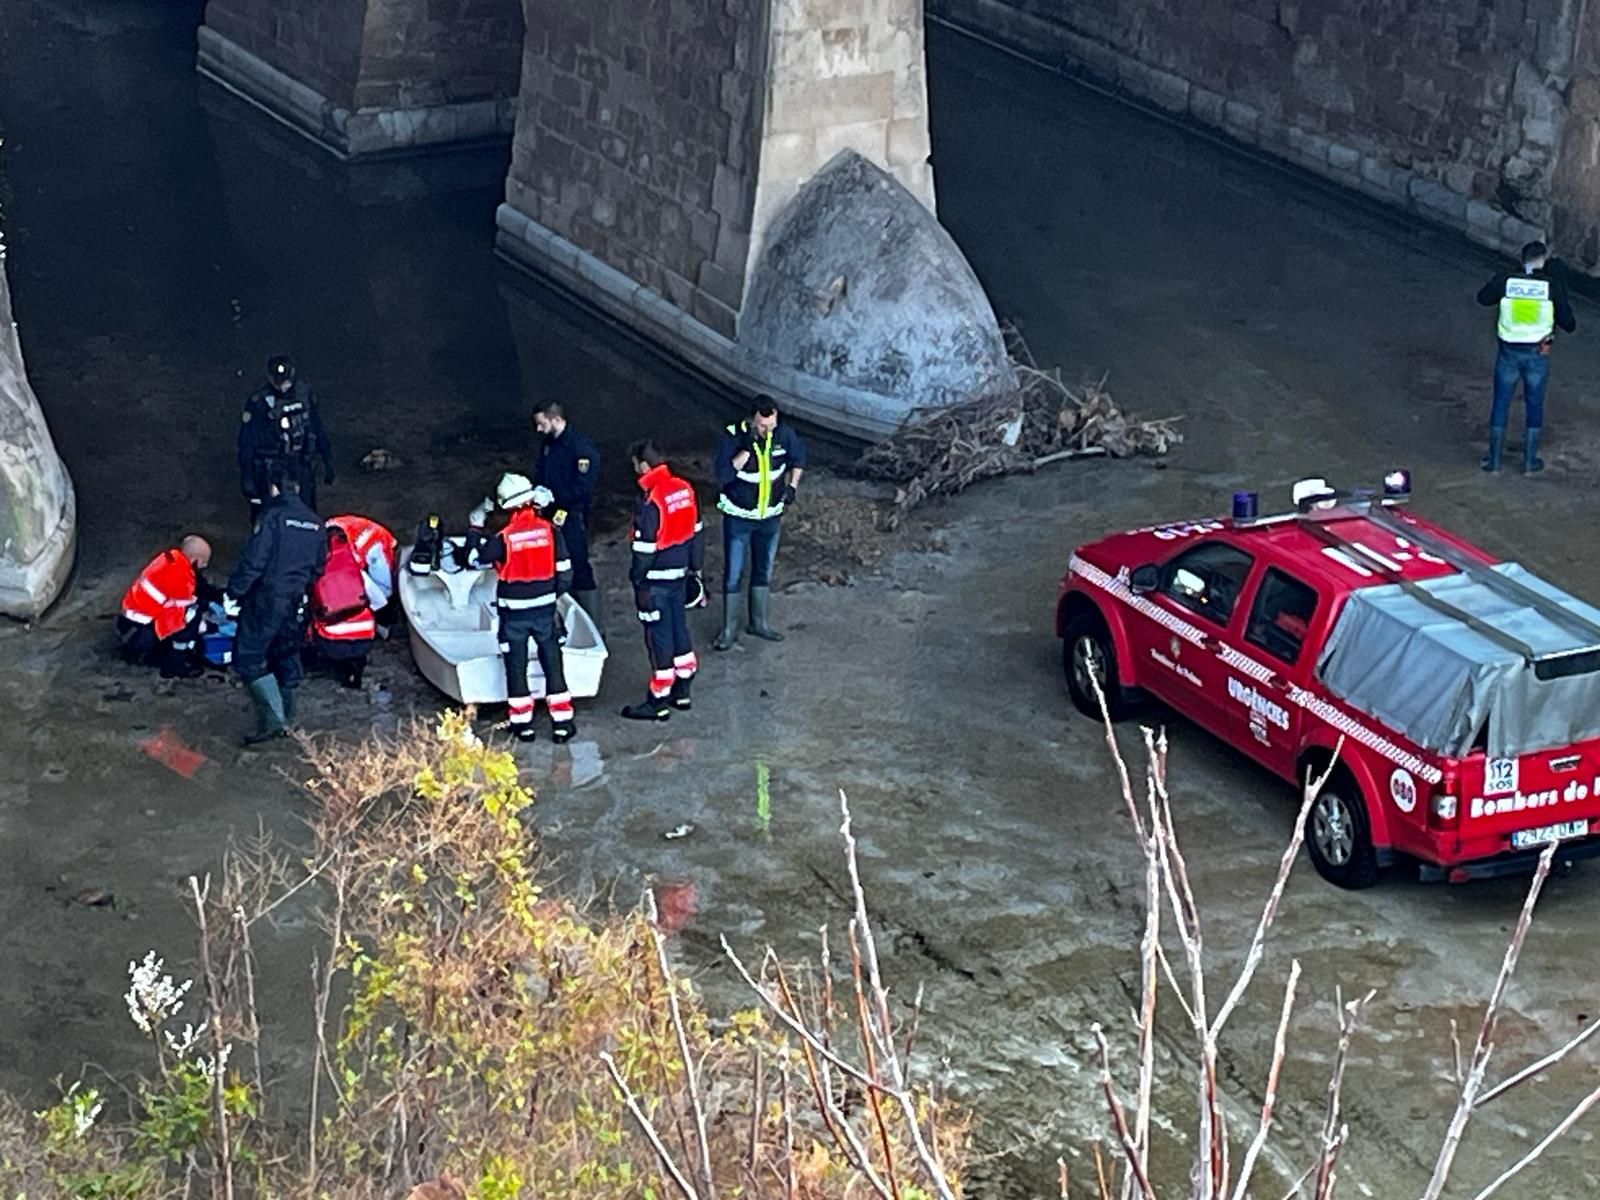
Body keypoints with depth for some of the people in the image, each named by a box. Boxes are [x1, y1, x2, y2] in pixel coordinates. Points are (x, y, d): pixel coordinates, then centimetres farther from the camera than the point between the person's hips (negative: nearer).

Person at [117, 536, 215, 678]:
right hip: (141, 635, -9)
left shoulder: (171, 558, 3)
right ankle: (175, 664, -4)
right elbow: (182, 619, -16)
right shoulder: (181, 578, -22)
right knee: (192, 614, -16)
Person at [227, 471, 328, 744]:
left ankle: (272, 719, -15)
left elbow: (253, 561, -17)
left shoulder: (272, 516, -13)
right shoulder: (316, 524, 9)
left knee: (249, 659, -5)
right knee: (287, 659, 17)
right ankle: (285, 717, 24)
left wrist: (235, 591, -8)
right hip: (297, 603, 7)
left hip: (266, 600, -7)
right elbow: (318, 567, 15)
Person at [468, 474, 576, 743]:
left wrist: (477, 529, 13)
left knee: (516, 666, 10)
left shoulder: (504, 538, -15)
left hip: (513, 612, -2)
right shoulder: (550, 530, -9)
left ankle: (522, 723, 13)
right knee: (552, 664, 9)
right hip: (544, 608, 2)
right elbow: (564, 570, -2)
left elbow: (476, 559, -1)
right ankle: (562, 722, 10)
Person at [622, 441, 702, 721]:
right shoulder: (684, 488, 2)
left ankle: (658, 702, 9)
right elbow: (695, 531, 10)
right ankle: (681, 691, 30)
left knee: (658, 637, 0)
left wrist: (638, 581, -8)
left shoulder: (651, 501, -23)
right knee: (679, 627, 19)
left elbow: (644, 547, -19)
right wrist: (694, 566, 20)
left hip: (656, 581, -8)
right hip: (680, 574, 8)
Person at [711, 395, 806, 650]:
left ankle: (760, 623, 32)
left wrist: (792, 486, -2)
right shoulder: (732, 436, -23)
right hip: (738, 517, -4)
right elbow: (723, 476, -29)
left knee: (764, 571, 17)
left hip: (770, 516, 4)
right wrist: (746, 450, -37)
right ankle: (729, 629, 14)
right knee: (733, 575, 3)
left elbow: (799, 456, 8)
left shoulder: (783, 433, -13)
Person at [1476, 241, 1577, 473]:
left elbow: (1483, 298, 10)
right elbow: (1569, 323, -6)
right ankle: (1530, 461, 20)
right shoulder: (1553, 285, -10)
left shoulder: (1505, 280, -8)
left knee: (1501, 404, 13)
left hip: (1509, 352, 1)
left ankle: (1494, 459, 18)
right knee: (1534, 406, 14)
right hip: (1538, 354, -1)